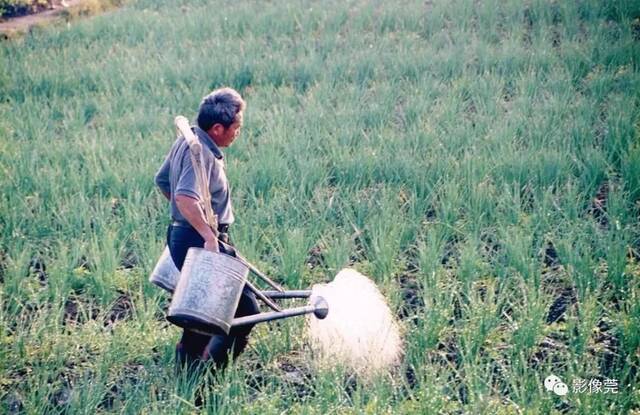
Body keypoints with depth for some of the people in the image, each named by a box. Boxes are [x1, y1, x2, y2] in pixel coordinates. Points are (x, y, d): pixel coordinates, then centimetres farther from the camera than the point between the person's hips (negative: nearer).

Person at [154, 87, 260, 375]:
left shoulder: (186, 141, 10)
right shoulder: (202, 153, -22)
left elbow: (162, 180, 23)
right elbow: (185, 197, -36)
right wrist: (209, 236, -34)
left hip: (181, 235, 11)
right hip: (198, 241, -11)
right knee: (245, 308, -9)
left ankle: (187, 365, 34)